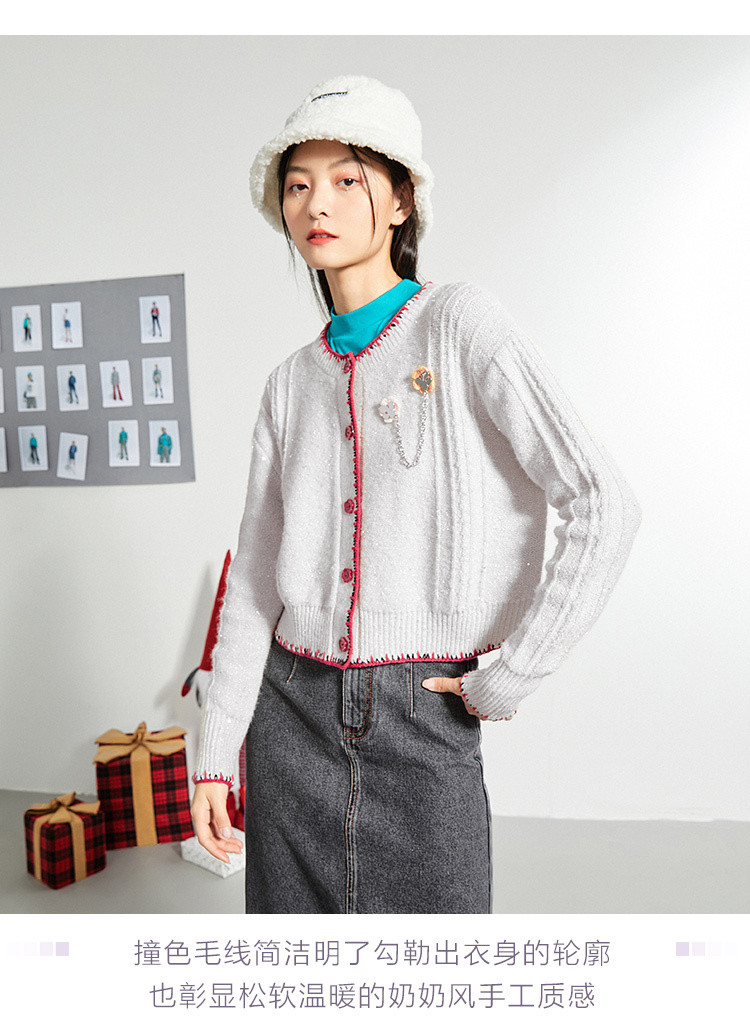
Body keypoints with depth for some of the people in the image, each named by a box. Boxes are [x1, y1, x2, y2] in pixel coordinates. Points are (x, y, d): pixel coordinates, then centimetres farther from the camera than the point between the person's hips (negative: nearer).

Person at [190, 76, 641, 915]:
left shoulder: (460, 325, -7)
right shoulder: (292, 382, 7)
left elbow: (604, 508, -16)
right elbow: (254, 577, 7)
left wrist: (505, 682, -12)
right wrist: (216, 752, 4)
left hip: (424, 720, -4)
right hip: (294, 712, 5)